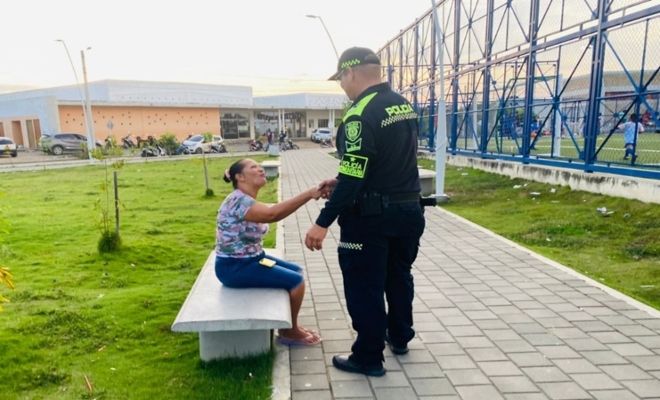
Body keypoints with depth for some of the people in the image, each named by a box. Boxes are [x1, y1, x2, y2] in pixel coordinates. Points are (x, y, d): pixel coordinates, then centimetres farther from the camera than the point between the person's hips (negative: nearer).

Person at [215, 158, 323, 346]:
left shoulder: (248, 200, 9)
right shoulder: (238, 201, -25)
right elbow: (272, 214, -41)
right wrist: (308, 194, -42)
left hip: (250, 259, 10)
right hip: (234, 267, -10)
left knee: (297, 272, 13)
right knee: (296, 281, -11)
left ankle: (290, 326, 24)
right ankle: (290, 332, 10)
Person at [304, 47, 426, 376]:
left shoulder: (361, 115, -20)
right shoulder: (404, 106, 7)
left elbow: (353, 178, -25)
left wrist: (323, 223, -21)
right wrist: (342, 182, 11)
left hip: (371, 216, -9)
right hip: (408, 209, 9)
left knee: (364, 286, 6)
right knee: (399, 275, 23)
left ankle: (368, 357, 19)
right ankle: (399, 337, 41)